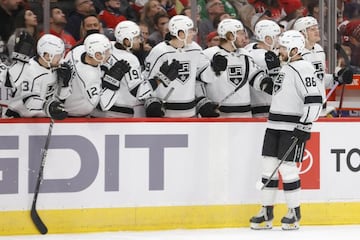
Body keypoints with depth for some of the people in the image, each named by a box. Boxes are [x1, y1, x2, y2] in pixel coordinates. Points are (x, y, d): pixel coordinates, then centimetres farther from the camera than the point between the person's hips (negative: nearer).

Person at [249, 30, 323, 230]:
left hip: (293, 128, -9)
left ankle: (295, 213, 5)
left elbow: (314, 99, -21)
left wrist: (305, 126, -23)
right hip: (275, 125, 9)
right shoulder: (286, 68, 17)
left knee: (287, 168, -8)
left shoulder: (303, 69, -14)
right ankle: (267, 213, 10)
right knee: (269, 167, 6)